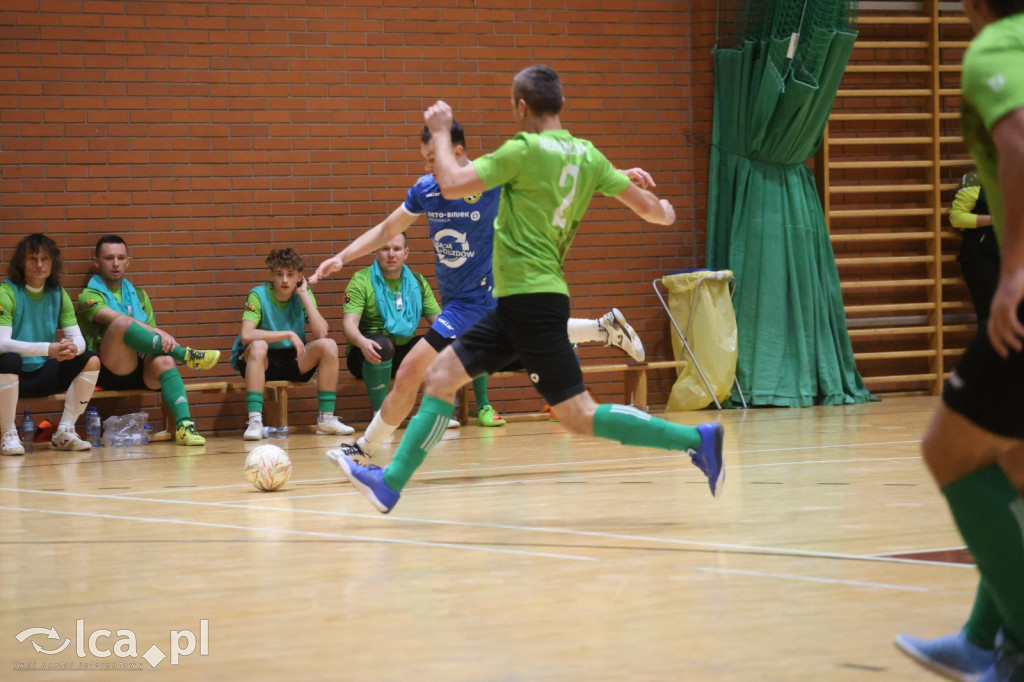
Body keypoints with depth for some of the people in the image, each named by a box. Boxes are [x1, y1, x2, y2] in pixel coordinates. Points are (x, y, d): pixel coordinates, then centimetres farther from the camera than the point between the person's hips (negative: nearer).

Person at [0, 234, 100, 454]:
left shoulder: (58, 294, 5)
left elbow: (78, 338, 0)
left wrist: (73, 348, -27)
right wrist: (48, 349, -37)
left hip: (43, 377, 5)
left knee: (91, 361, -11)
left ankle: (64, 432, -4)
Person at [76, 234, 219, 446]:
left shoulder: (138, 295, 24)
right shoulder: (89, 296, 5)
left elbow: (149, 329, 18)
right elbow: (113, 318, -15)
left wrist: (162, 339, -9)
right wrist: (158, 333, -28)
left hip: (143, 369, 4)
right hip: (110, 371, -4)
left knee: (163, 360, -33)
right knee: (121, 324, -33)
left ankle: (184, 425, -46)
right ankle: (186, 355, -27)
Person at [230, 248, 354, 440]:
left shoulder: (303, 294, -2)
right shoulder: (258, 295, -13)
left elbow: (321, 333, -17)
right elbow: (246, 335, -29)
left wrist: (304, 294, -15)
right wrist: (288, 335, -28)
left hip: (293, 361, 4)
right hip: (261, 360, -4)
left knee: (329, 345, -20)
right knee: (258, 346, -36)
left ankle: (326, 418, -14)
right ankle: (254, 421, -39)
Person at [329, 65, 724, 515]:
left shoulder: (525, 150, -13)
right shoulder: (586, 155, 8)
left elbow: (451, 185, -15)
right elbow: (647, 206, 12)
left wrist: (441, 131, 1)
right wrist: (663, 212, 36)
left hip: (530, 299, -9)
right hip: (520, 300, 9)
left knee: (580, 417, -8)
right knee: (441, 375, 10)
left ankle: (695, 440, -9)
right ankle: (391, 482, 10)